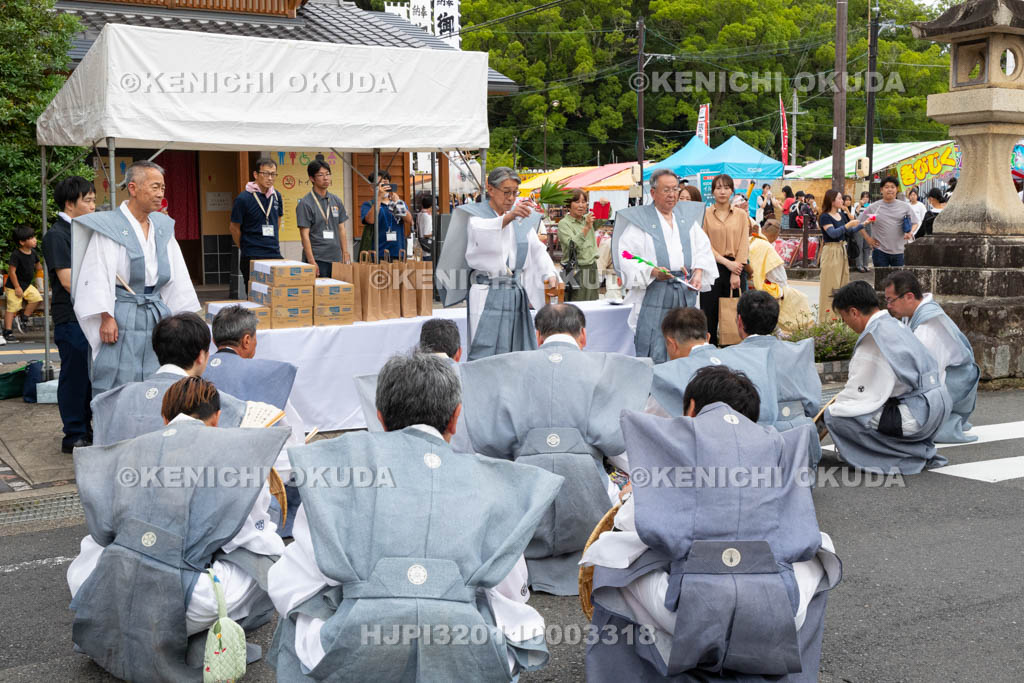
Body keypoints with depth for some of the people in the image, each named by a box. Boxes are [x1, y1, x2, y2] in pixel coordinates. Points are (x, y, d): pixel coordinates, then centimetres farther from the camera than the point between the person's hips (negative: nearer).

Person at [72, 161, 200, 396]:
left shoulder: (162, 227, 12)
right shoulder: (110, 226, -6)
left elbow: (176, 274, 15)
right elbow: (98, 274, -11)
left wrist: (185, 316, 11)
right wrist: (106, 317, -19)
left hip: (156, 317, 6)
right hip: (121, 320, -6)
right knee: (116, 389, -5)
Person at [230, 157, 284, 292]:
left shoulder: (277, 196, 7)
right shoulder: (244, 198, -9)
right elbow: (234, 227, 0)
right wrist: (245, 248, 9)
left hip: (275, 255, 5)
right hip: (252, 258, -5)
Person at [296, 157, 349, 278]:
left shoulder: (336, 201, 12)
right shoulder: (305, 203, -5)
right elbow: (305, 235, -9)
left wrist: (345, 254, 7)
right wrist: (312, 262, -15)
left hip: (336, 259, 5)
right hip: (317, 259, -5)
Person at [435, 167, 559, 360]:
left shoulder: (521, 220, 15)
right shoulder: (474, 214, 0)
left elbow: (537, 249, 7)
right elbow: (482, 231, -24)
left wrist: (550, 275, -12)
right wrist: (509, 217, -43)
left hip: (516, 294, 5)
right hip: (487, 296, -5)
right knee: (484, 355, -11)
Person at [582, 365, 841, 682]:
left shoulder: (675, 435, 14)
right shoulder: (778, 444, 21)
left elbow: (631, 522, 11)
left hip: (688, 612, -2)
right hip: (776, 618, 2)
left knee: (610, 551, 23)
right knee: (818, 552, 33)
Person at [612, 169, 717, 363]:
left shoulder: (688, 216, 15)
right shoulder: (639, 220, -1)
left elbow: (703, 249, 16)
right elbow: (626, 257, -8)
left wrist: (698, 272, -3)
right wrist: (652, 272, -22)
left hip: (686, 294, 5)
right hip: (653, 295, -5)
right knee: (654, 357, -6)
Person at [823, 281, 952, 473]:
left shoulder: (874, 338, -16)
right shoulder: (895, 325, 14)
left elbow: (860, 393, -13)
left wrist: (832, 409, 3)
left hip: (918, 413, -10)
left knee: (834, 416, -18)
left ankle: (908, 457, -8)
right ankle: (918, 451, 13)